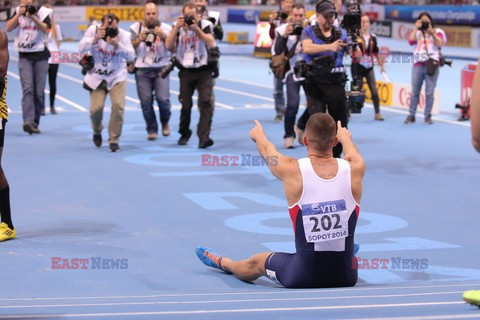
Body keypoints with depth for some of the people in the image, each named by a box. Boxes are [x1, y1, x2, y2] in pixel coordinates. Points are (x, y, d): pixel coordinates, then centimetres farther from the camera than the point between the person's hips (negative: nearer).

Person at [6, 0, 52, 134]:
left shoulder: (42, 11, -2)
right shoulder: (18, 11, 6)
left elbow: (46, 29, -16)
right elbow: (8, 28, -4)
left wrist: (33, 17, -27)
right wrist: (19, 14, -14)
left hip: (41, 55, 0)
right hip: (24, 56, 0)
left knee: (39, 91, 1)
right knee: (28, 89, -14)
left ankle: (35, 122, 11)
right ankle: (28, 121, -26)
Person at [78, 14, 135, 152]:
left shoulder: (123, 35, -14)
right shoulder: (93, 30, -12)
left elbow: (131, 56, -22)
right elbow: (81, 48, -19)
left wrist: (117, 44, -38)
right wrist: (95, 39, -35)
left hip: (117, 77, 0)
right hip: (97, 77, 0)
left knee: (118, 106, -16)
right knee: (96, 108, -10)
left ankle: (114, 140, 1)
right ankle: (97, 131, 26)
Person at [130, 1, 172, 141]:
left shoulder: (166, 28, 2)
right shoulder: (136, 28, 2)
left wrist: (164, 37, -17)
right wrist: (139, 39, -17)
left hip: (161, 69, 0)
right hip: (142, 70, 0)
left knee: (163, 98, -12)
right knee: (146, 101, -4)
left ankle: (165, 122, 18)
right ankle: (151, 129, 12)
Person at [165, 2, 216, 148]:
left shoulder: (204, 25, -4)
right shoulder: (178, 27, 2)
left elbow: (211, 44, -18)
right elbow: (169, 46, -9)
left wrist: (196, 29, -27)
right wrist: (177, 28, -18)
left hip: (203, 71, -2)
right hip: (186, 72, 2)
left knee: (206, 101, -17)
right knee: (186, 105, 4)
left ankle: (203, 137, -23)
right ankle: (184, 134, 28)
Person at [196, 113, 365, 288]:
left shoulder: (292, 171, -13)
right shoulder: (355, 169, -8)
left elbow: (266, 149, 12)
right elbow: (352, 150, 20)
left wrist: (258, 134, 36)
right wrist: (345, 136, 44)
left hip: (303, 278, -2)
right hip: (347, 277, 2)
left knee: (256, 262, 30)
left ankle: (222, 263, 59)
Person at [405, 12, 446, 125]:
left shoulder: (437, 32, 11)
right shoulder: (417, 33, 15)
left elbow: (440, 44, -6)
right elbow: (411, 41, -4)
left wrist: (432, 32, -9)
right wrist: (416, 28, -3)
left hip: (432, 65, -2)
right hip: (418, 65, 2)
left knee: (429, 93, -4)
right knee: (414, 92, 3)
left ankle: (428, 116, 2)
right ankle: (411, 115, 7)